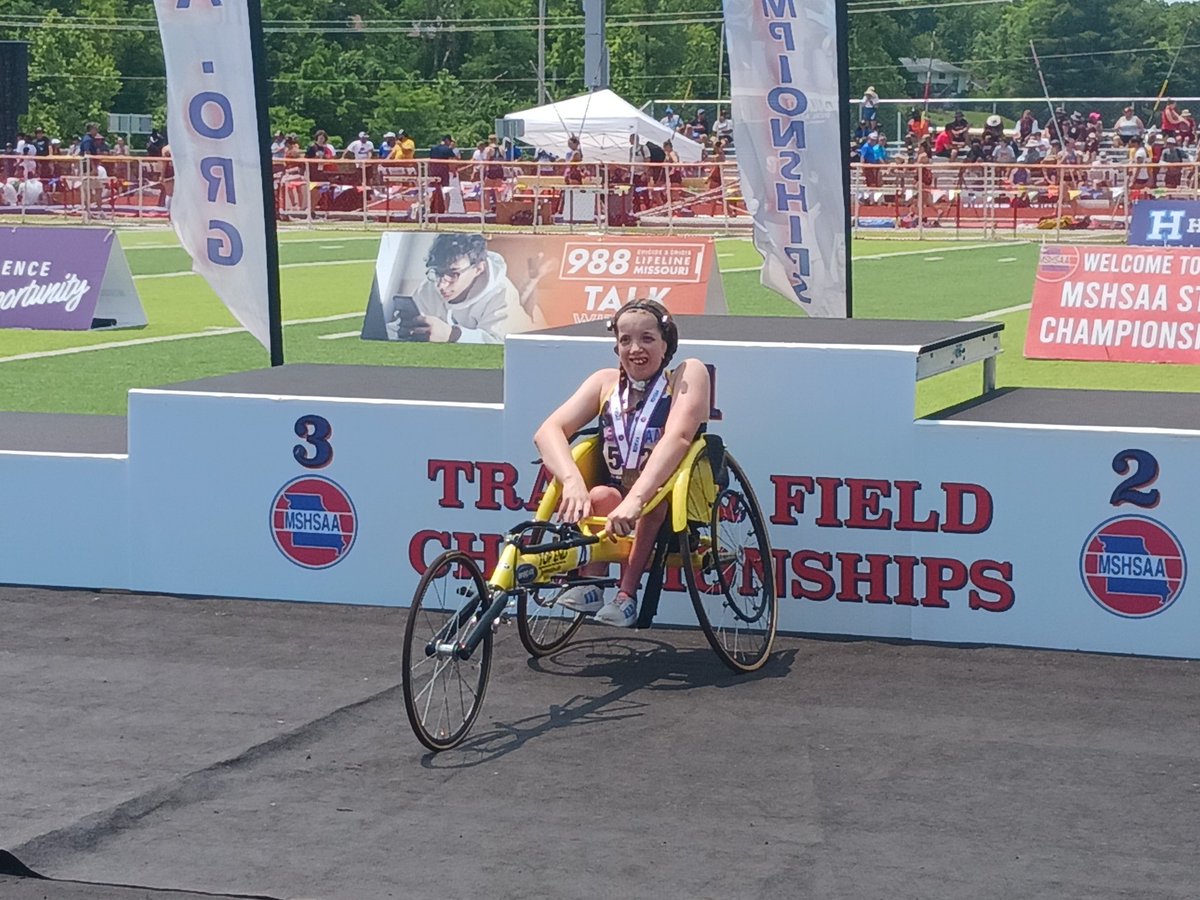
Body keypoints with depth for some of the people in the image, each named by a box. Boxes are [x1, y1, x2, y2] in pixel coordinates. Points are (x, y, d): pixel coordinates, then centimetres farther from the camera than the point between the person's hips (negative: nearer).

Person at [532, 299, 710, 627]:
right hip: (613, 507, 3)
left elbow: (678, 437, -24)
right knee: (600, 496, -29)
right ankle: (590, 583, -25)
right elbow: (548, 431, -9)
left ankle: (627, 593, -30)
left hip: (668, 514, -3)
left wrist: (635, 500, -40)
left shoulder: (688, 374, -6)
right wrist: (573, 482, -32)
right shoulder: (606, 382, 5)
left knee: (657, 499, -34)